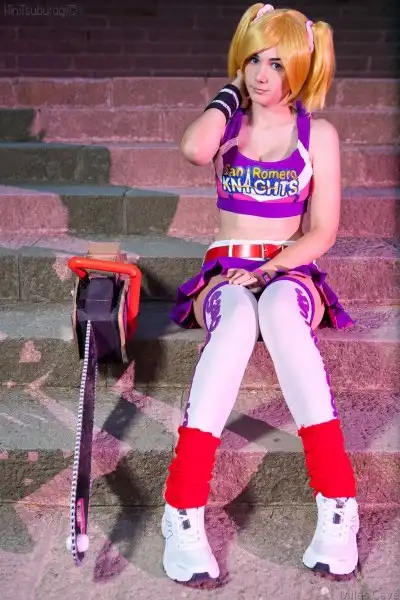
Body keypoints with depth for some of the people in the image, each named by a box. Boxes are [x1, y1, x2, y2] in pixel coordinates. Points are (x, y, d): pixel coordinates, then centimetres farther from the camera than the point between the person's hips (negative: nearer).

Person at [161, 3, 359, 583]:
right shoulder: (226, 122, 9)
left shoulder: (319, 133, 7)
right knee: (238, 317, -38)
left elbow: (323, 231, 0)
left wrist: (271, 269, -15)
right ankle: (183, 512, -42)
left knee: (278, 307, -39)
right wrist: (231, 91, -1)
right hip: (225, 272, 0)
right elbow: (194, 149, -18)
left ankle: (337, 504, -39)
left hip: (290, 271, 0)